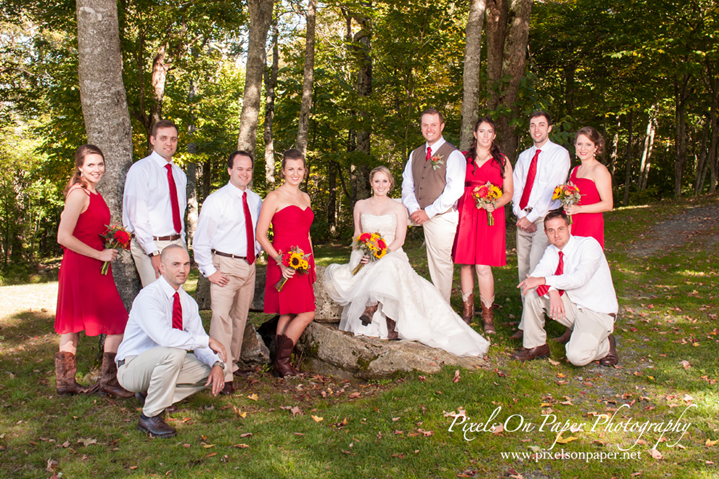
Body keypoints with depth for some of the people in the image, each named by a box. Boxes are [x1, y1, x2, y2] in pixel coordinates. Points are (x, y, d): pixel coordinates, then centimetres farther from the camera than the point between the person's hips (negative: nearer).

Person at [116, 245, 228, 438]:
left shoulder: (188, 302, 2)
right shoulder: (148, 297, -22)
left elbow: (200, 344, 0)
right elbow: (164, 336, -39)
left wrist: (216, 364, -20)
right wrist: (207, 341, -34)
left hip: (162, 363, 8)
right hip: (131, 368, -8)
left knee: (211, 369, -4)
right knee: (174, 353, -35)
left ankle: (151, 392, 8)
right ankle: (149, 416, -17)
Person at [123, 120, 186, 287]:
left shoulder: (179, 174, 15)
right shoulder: (140, 170, -6)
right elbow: (137, 215, -12)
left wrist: (182, 245, 10)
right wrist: (154, 253, -17)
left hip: (177, 243, 6)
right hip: (151, 245, -6)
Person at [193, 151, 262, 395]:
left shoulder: (255, 200, 10)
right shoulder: (216, 200, -7)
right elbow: (201, 240, -7)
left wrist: (255, 253, 10)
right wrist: (210, 271, -11)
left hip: (249, 265, 6)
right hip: (225, 265, -6)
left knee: (240, 317, 14)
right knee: (221, 318, -14)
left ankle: (233, 363, 29)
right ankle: (223, 375, -13)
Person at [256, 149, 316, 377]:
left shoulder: (305, 198, 16)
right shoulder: (274, 197, -5)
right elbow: (261, 234, -9)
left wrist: (312, 262, 19)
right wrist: (280, 261, -19)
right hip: (284, 263, -7)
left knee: (288, 315, 9)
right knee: (306, 314, -10)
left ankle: (281, 364, 16)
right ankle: (282, 360, 3)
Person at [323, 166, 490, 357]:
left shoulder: (398, 208, 9)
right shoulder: (360, 206, 16)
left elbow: (399, 240, 0)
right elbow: (357, 235, 17)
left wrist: (381, 254, -18)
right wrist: (362, 254, -5)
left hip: (391, 255, -2)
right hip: (365, 259, 3)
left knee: (388, 266, -41)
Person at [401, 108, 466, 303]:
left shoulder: (453, 155, -5)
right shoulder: (415, 155, 15)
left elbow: (455, 190, -14)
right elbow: (407, 185, 13)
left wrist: (428, 212, -15)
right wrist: (413, 210, -5)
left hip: (442, 217, -5)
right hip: (423, 218, 6)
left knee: (442, 264, -1)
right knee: (434, 265, 11)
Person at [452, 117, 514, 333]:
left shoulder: (502, 161, 11)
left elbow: (508, 193, 10)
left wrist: (494, 204, -9)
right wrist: (454, 209, -2)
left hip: (490, 216, -1)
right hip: (465, 215, 2)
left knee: (483, 266, -9)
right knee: (465, 263, 3)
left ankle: (488, 316, 3)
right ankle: (467, 311, 18)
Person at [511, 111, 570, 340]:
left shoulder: (559, 154, -1)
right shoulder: (524, 156, 18)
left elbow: (552, 190, -10)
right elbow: (516, 188, 12)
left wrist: (531, 216, -13)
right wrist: (520, 214, -5)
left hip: (545, 218, -6)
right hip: (523, 218, 6)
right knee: (523, 269, 4)